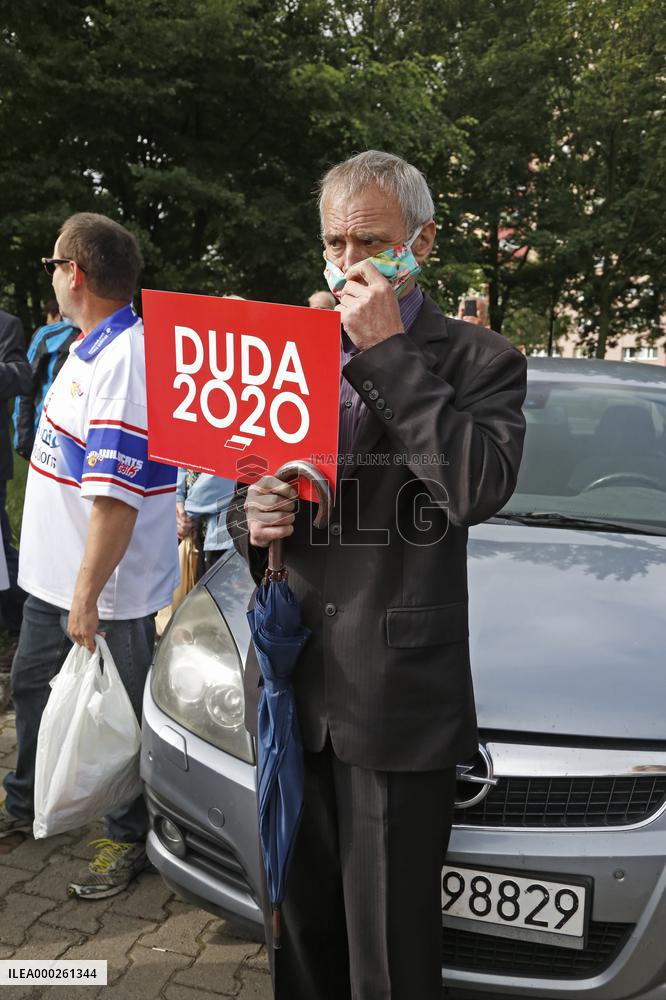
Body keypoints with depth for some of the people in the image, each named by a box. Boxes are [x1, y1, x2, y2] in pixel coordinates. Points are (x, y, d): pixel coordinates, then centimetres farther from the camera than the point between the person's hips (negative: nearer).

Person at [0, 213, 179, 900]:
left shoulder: (126, 359, -25)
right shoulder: (87, 347, 9)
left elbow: (115, 499, -30)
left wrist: (87, 594, -28)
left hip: (106, 591, -10)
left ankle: (127, 839, 29)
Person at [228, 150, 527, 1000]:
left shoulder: (478, 360, -3)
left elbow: (478, 489, -21)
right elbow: (245, 493, 18)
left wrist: (388, 352, -18)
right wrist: (250, 522, -6)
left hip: (399, 698, -4)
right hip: (290, 685, 5)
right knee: (303, 930, 22)